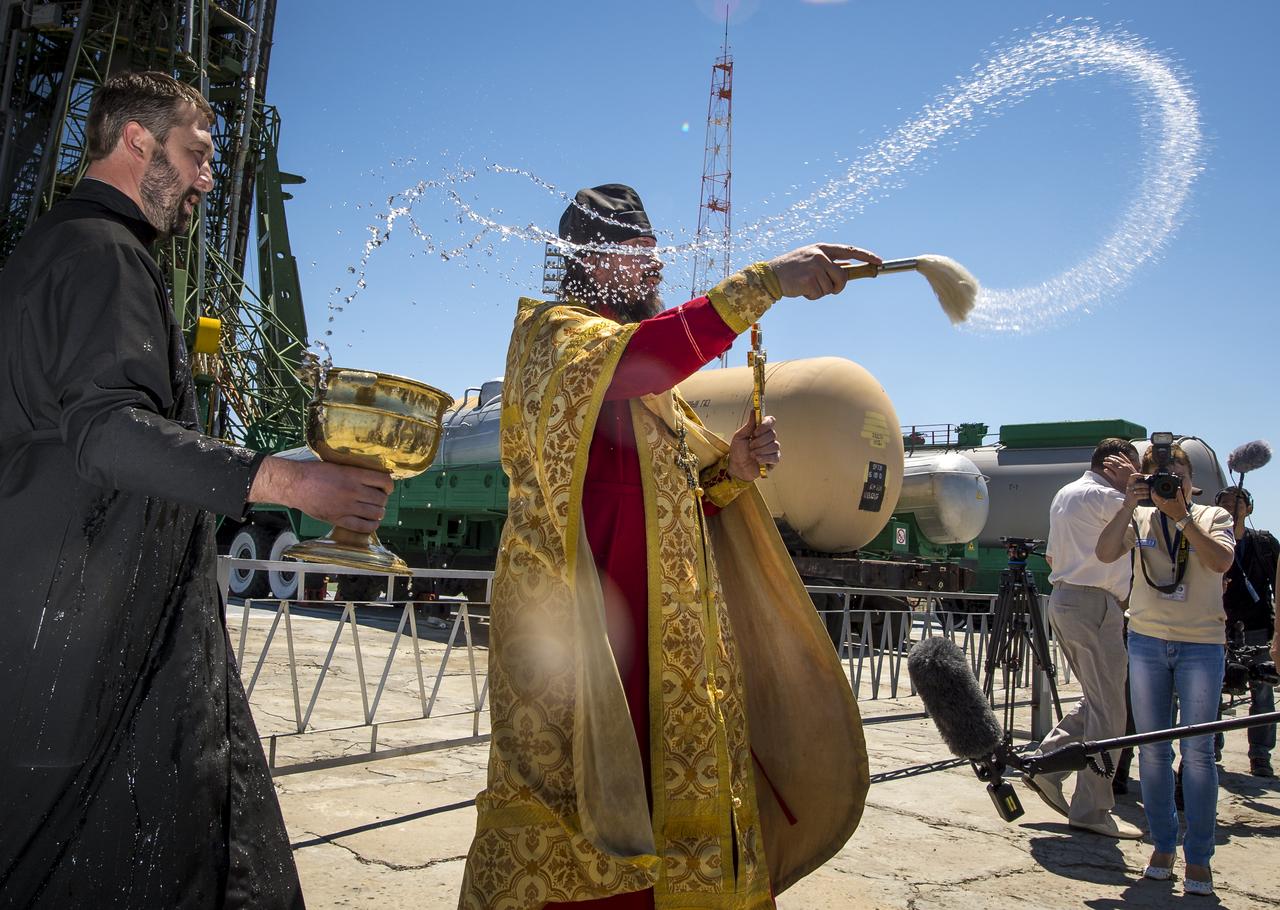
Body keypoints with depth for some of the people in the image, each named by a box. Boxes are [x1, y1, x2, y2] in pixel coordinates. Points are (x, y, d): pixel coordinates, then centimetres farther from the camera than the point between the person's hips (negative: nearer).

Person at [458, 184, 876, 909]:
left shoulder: (661, 383, 25)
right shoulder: (550, 330, 0)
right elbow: (635, 358, -24)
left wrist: (730, 466, 1)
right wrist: (765, 281, -27)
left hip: (666, 618, 8)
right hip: (579, 609, -8)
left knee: (671, 781, 8)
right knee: (569, 798, -6)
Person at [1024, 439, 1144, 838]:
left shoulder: (1064, 494, 18)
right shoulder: (1102, 496, -12)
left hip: (1062, 599, 10)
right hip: (1094, 603, -10)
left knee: (1096, 699, 17)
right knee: (1106, 709, -4)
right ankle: (1092, 809, 2)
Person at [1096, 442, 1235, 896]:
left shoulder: (1213, 518, 3)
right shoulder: (1139, 520, 4)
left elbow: (1220, 561, -16)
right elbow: (1105, 553, -12)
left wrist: (1182, 516, -18)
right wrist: (1129, 505, -15)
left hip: (1202, 645, -1)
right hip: (1147, 642, 2)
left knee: (1198, 752, -2)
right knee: (1152, 748, 6)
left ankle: (1198, 857, 8)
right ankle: (1162, 844, 19)